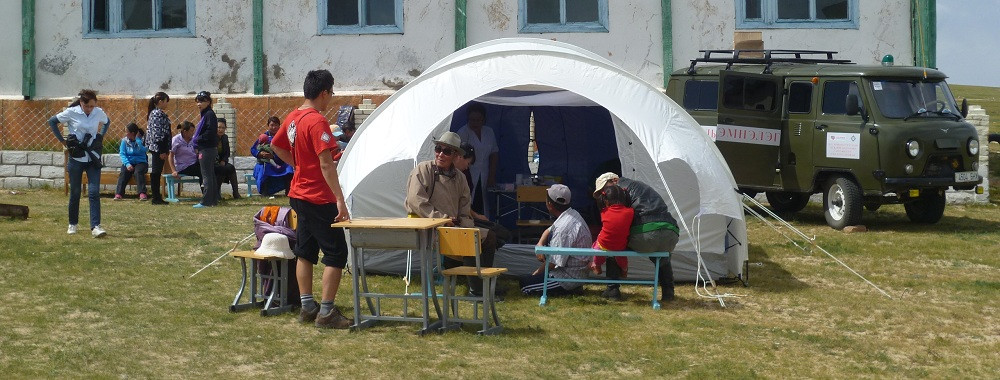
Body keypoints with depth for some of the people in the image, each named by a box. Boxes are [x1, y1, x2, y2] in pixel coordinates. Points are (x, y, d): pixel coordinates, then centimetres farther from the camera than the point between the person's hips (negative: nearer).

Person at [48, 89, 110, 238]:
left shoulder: (99, 113, 0)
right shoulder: (71, 112, -8)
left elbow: (107, 122, 22)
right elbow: (52, 121, 4)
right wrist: (62, 140, 0)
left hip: (93, 158, 1)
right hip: (76, 158, -1)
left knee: (94, 192, -9)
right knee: (75, 193, 7)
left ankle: (96, 227, -12)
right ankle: (72, 224, 22)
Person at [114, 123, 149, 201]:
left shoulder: (141, 140, 0)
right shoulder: (124, 141, 7)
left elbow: (142, 150, -20)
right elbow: (122, 154, -1)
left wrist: (137, 139, -13)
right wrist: (127, 164, -17)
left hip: (140, 163, -2)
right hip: (128, 163, 2)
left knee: (138, 172, -33)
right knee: (124, 172, -29)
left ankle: (142, 194, -42)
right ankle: (118, 194, -38)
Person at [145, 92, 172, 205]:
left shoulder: (155, 113, 16)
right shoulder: (158, 114, -14)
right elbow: (157, 133, -20)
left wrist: (166, 149, 20)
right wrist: (161, 151, -20)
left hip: (155, 148, 10)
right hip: (159, 147, -10)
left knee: (157, 172, 11)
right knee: (156, 172, -6)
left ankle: (156, 197, 14)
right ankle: (156, 198, -3)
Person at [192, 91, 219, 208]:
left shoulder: (209, 114, -13)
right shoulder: (205, 114, 17)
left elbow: (210, 132, -22)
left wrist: (197, 140, -15)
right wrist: (197, 140, 9)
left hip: (207, 150, -11)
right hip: (210, 149, 11)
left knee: (206, 175, -8)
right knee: (210, 175, 13)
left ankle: (206, 201, -7)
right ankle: (213, 199, 18)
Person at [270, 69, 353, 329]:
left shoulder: (293, 118, 7)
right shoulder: (317, 121, -20)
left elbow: (276, 146, 23)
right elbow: (326, 164, -26)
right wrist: (340, 200, -28)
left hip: (299, 195, 9)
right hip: (319, 199, -9)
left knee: (305, 252, 14)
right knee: (336, 254, -4)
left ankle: (307, 307, 19)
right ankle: (326, 313, -5)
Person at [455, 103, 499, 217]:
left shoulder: (489, 132, 14)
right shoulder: (463, 132, -3)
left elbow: (494, 154, 17)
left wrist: (492, 176, 9)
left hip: (484, 178, 5)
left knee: (482, 209, -3)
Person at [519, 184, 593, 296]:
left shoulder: (564, 227, -27)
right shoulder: (572, 214, 3)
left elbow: (554, 262, -23)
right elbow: (549, 230, 19)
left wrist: (536, 273, -6)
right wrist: (540, 245, -2)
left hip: (569, 278, -10)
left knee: (524, 284, -9)